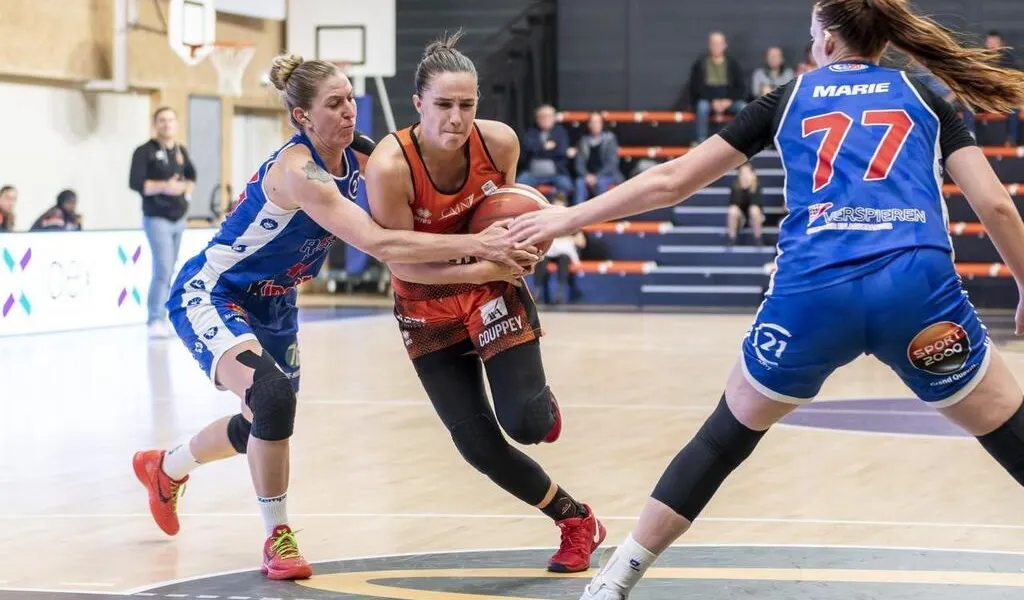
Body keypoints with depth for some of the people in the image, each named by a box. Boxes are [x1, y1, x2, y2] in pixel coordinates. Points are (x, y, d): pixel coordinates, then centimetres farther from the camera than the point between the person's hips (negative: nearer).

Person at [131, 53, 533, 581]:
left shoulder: (358, 155, -10)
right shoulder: (296, 171, -34)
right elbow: (378, 244, -42)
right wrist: (474, 244, -47)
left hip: (272, 303, 9)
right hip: (210, 295, -9)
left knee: (268, 426, 20)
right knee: (272, 396, -32)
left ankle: (165, 468, 48)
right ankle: (278, 539, -15)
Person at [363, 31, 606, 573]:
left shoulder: (500, 141, -19)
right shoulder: (389, 167, -29)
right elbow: (401, 264, -21)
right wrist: (483, 267, -30)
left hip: (494, 291, 1)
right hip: (427, 309, -1)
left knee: (524, 423, -14)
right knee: (478, 446, -1)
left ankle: (542, 405, 26)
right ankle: (574, 519, 21)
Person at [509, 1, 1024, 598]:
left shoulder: (789, 100, 22)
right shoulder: (925, 99, 21)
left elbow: (670, 181, 22)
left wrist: (568, 217, 33)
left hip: (812, 295, 1)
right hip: (916, 288, -1)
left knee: (725, 435, 22)